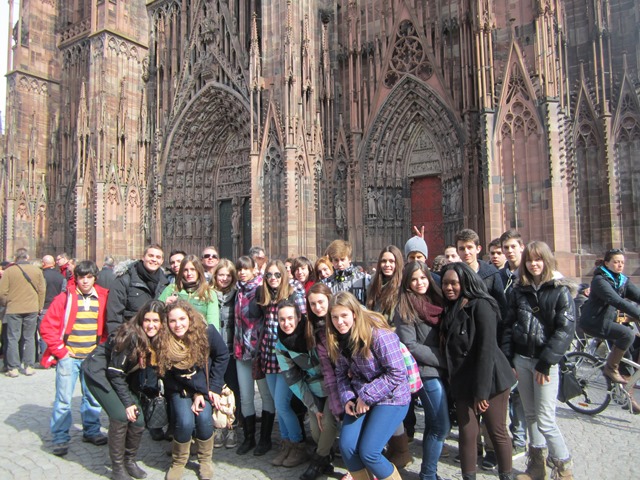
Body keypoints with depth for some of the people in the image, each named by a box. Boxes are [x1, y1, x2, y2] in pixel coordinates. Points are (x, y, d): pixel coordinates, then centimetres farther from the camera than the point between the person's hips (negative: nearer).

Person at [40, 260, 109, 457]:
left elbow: (107, 326, 12)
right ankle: (60, 438, 16)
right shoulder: (65, 298, -6)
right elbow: (47, 327, -6)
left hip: (93, 357, 3)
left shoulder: (103, 298, 2)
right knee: (63, 399, 2)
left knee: (93, 397, 11)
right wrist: (60, 350, -8)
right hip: (68, 356, -3)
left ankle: (91, 431, 28)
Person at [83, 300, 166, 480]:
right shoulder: (130, 335, -29)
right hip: (99, 371, -6)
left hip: (124, 379, 6)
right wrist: (127, 402, -18)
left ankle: (130, 461, 21)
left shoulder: (159, 340, -11)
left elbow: (152, 370, 3)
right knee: (121, 416, -18)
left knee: (138, 421, -3)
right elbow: (115, 372, -22)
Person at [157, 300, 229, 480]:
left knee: (204, 418, -20)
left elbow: (222, 356, -7)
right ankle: (178, 462, 8)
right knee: (185, 422, -21)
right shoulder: (164, 342, -20)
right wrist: (196, 393, -14)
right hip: (179, 389, 0)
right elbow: (171, 375, -8)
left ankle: (205, 460, 7)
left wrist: (214, 387, -9)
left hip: (205, 386, 0)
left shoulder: (207, 332, -22)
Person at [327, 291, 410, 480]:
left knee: (368, 452, -13)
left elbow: (397, 373, -23)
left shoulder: (379, 334, -22)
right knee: (346, 447, -4)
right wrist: (347, 398, -9)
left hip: (390, 398, -6)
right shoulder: (339, 338, 0)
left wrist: (367, 396, -19)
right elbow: (342, 374, 8)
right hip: (359, 397, 6)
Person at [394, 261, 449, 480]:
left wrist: (447, 362, -1)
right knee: (442, 426, -4)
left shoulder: (436, 300, 10)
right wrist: (444, 361, -12)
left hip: (441, 370, 6)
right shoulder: (404, 308, -8)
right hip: (426, 371, -6)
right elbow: (410, 345, -13)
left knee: (434, 425, 14)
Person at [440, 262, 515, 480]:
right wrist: (450, 383, 6)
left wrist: (481, 390, -19)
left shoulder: (481, 306, -12)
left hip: (490, 380, -5)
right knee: (467, 433, 6)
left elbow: (487, 349, -18)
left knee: (497, 432, 8)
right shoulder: (450, 310, 10)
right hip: (462, 383, 6)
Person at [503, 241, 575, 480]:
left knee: (545, 421, -4)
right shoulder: (519, 290, 8)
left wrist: (545, 363, -15)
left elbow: (565, 329, -12)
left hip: (546, 361, -4)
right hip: (521, 359, 4)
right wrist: (507, 359, 1)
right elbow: (509, 324, 8)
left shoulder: (560, 291, -5)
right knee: (530, 415, 13)